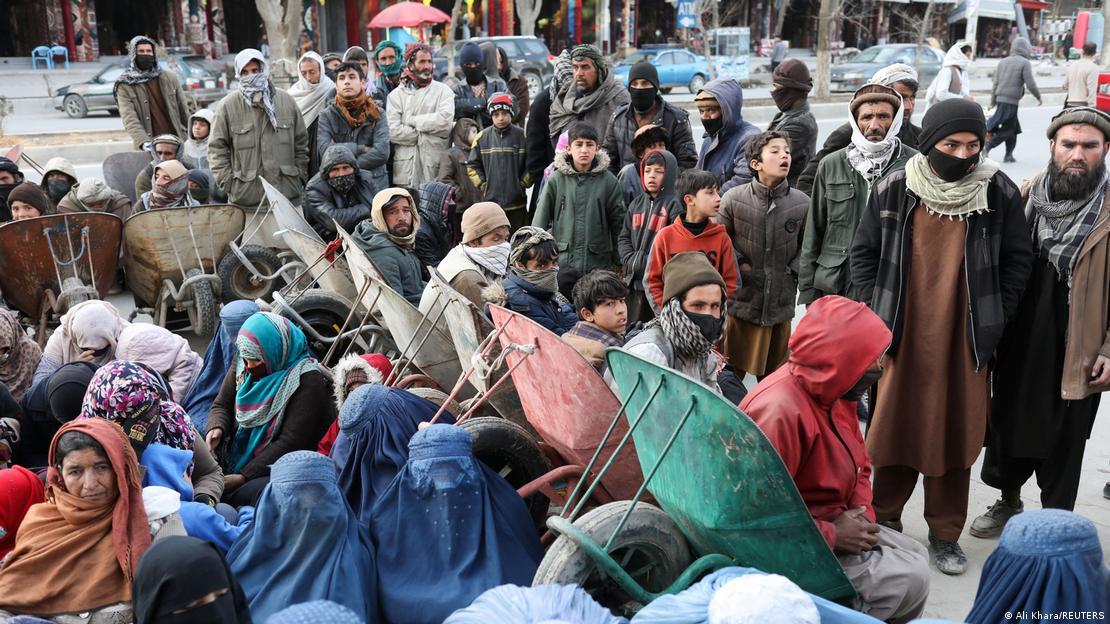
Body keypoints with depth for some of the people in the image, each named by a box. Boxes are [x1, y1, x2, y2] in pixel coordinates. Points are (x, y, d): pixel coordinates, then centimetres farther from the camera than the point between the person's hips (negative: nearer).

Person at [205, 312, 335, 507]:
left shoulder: (307, 381, -16)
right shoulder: (242, 366, 5)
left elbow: (291, 443, -20)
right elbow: (221, 406, 14)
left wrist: (245, 476, -22)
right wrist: (216, 429, -12)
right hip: (235, 457, 6)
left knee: (248, 493, -33)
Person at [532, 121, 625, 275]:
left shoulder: (608, 181, 0)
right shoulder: (556, 180, 0)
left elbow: (618, 221, 6)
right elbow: (540, 220, 4)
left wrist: (619, 262, 6)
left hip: (598, 262, 0)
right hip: (561, 261, 0)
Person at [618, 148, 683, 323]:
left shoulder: (675, 205, -7)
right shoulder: (637, 204, 14)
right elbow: (624, 237, 14)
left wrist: (649, 262, -18)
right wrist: (630, 260, -4)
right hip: (635, 281, 7)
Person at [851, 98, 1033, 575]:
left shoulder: (998, 192, -2)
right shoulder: (894, 190, -2)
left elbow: (1017, 260, 6)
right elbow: (865, 254, 6)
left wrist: (994, 320, 0)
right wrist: (875, 316, 0)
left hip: (966, 341, 0)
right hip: (902, 338, 0)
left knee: (955, 435, 7)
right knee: (893, 429, 7)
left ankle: (945, 534, 23)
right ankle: (884, 519, 27)